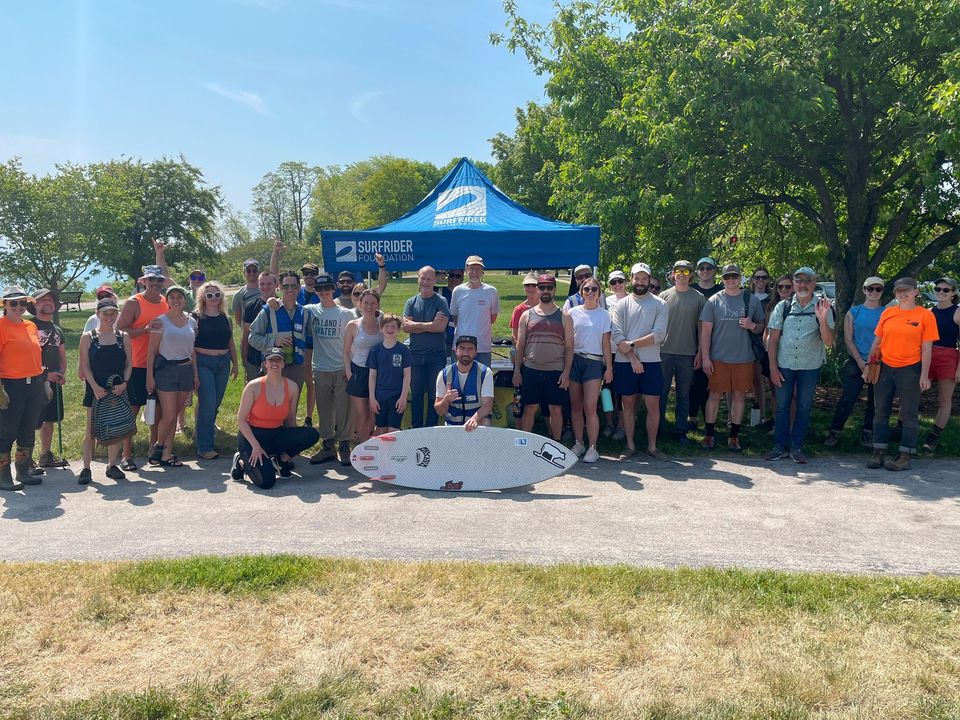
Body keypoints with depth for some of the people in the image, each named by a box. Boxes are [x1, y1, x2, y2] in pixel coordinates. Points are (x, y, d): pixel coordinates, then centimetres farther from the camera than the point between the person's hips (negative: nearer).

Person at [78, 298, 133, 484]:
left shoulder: (123, 337, 7)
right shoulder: (88, 337, 1)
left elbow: (129, 363, 6)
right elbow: (85, 365, -3)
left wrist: (124, 383, -10)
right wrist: (95, 387, -14)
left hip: (118, 390, 2)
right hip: (95, 390, -2)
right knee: (92, 430, 0)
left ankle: (112, 466, 18)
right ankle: (86, 468, 7)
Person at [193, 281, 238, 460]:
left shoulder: (225, 319, 11)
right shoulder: (197, 318, -4)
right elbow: (191, 345, -6)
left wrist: (235, 364, 16)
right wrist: (193, 370, -12)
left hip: (223, 363, 5)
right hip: (203, 362, -5)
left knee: (215, 404, 9)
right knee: (207, 404, -9)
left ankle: (201, 434, 27)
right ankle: (204, 448, -2)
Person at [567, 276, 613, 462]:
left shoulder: (604, 314, 4)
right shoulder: (573, 312, 7)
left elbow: (606, 342, 4)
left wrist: (609, 367, 0)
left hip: (594, 362, -2)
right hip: (574, 360, 2)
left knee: (590, 408, -9)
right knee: (576, 406, 6)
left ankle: (592, 448, -1)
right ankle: (578, 443, 18)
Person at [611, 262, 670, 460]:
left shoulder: (659, 304, 3)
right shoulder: (622, 304, 5)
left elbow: (659, 334, -9)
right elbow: (616, 335, -4)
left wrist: (631, 344, -14)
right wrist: (633, 358, -14)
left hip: (651, 362, -1)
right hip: (624, 362, 1)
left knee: (653, 405, 1)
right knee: (628, 404, 8)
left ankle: (652, 446, 13)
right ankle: (630, 445, 17)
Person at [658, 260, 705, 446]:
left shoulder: (698, 297, 3)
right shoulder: (664, 296, 5)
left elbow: (701, 326, 4)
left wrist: (700, 352, -1)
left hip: (687, 354, 0)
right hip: (664, 352, 0)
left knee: (683, 394, 7)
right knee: (661, 392, 5)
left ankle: (681, 430, 16)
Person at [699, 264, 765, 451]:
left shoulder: (752, 300, 5)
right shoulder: (714, 301, 0)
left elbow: (761, 327, 13)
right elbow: (705, 331, -1)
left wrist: (752, 326, -11)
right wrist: (705, 357, -7)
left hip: (744, 358, 2)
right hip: (718, 357, -1)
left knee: (739, 395, 8)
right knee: (715, 394, 3)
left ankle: (734, 436, 18)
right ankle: (709, 434, 14)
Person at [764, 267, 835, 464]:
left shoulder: (823, 308, -2)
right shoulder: (783, 306, 1)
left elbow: (828, 343, -8)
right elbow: (773, 339, 3)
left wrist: (822, 320, -24)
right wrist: (773, 367, -2)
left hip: (810, 367, -1)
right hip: (784, 365, 1)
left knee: (804, 408, 8)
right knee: (782, 406, 7)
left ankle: (796, 446, 19)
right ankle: (780, 446, 16)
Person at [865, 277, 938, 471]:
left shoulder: (925, 315, -3)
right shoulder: (887, 313, 6)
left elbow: (927, 348, -5)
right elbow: (877, 341, 11)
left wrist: (924, 375, -9)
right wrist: (869, 365, 7)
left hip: (910, 369, -4)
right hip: (885, 368, 4)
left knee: (909, 415, 2)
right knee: (881, 412, 8)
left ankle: (905, 456, 8)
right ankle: (879, 453, 16)